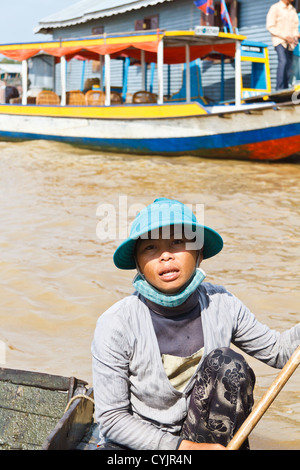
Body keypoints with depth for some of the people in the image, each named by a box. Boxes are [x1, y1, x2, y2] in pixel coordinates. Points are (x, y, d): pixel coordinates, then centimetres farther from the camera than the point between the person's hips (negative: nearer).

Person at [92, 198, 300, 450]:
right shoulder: (116, 325, -17)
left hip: (205, 433, 3)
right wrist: (184, 447, -21)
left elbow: (277, 350, 8)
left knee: (228, 362, -20)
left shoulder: (222, 305, -6)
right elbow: (112, 419, -14)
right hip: (138, 442, -3)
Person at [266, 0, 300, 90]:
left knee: (289, 65, 4)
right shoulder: (275, 8, -5)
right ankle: (279, 89, -25)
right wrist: (284, 36, -17)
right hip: (279, 40, -7)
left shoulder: (293, 10, 15)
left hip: (290, 42, 7)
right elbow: (270, 27, -10)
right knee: (283, 61, -24)